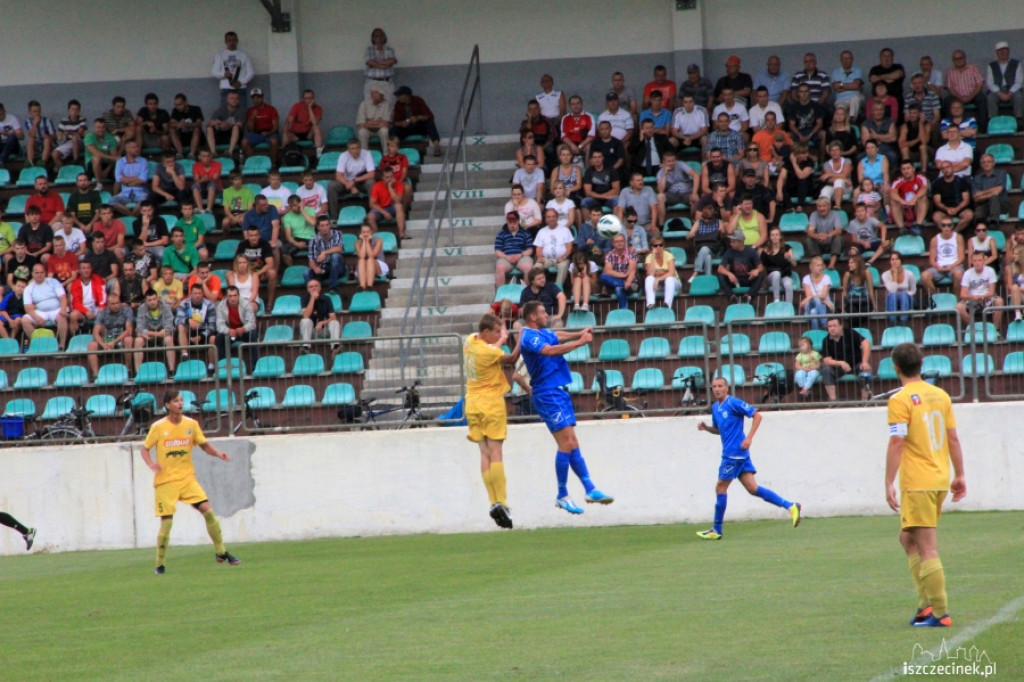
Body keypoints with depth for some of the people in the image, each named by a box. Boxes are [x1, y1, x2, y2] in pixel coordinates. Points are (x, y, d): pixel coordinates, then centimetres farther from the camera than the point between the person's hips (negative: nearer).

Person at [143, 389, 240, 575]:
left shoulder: (191, 424, 3)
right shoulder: (158, 427, -5)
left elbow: (204, 444, 13)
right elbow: (145, 449, 3)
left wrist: (218, 453, -6)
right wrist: (151, 463, -18)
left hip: (187, 478, 3)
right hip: (166, 481, -3)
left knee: (208, 510, -9)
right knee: (166, 521, -7)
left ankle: (221, 553, 5)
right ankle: (160, 564, 8)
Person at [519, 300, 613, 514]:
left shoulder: (543, 333, 17)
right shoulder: (529, 337, -15)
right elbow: (550, 350, -27)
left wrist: (579, 334, -1)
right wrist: (579, 342, -27)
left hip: (558, 392, 10)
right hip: (548, 394, -10)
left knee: (572, 443, 9)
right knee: (567, 443, -11)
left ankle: (590, 489, 9)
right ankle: (562, 496, -5)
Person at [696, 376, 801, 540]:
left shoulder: (733, 403, -9)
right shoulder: (715, 407, 16)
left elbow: (757, 415, -12)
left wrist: (749, 438, -19)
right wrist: (706, 427, 8)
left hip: (734, 452, -9)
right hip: (730, 453, 9)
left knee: (721, 488, -2)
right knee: (753, 488, 3)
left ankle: (716, 530, 6)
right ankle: (790, 506, 1)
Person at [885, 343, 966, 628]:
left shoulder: (900, 400, -11)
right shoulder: (940, 395, 9)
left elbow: (896, 443, -16)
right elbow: (953, 438, 12)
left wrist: (889, 484, -14)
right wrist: (959, 475, 18)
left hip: (917, 483, -7)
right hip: (940, 480, 7)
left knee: (927, 549, -5)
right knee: (908, 539, 19)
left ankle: (939, 613, -6)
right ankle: (927, 602, 12)